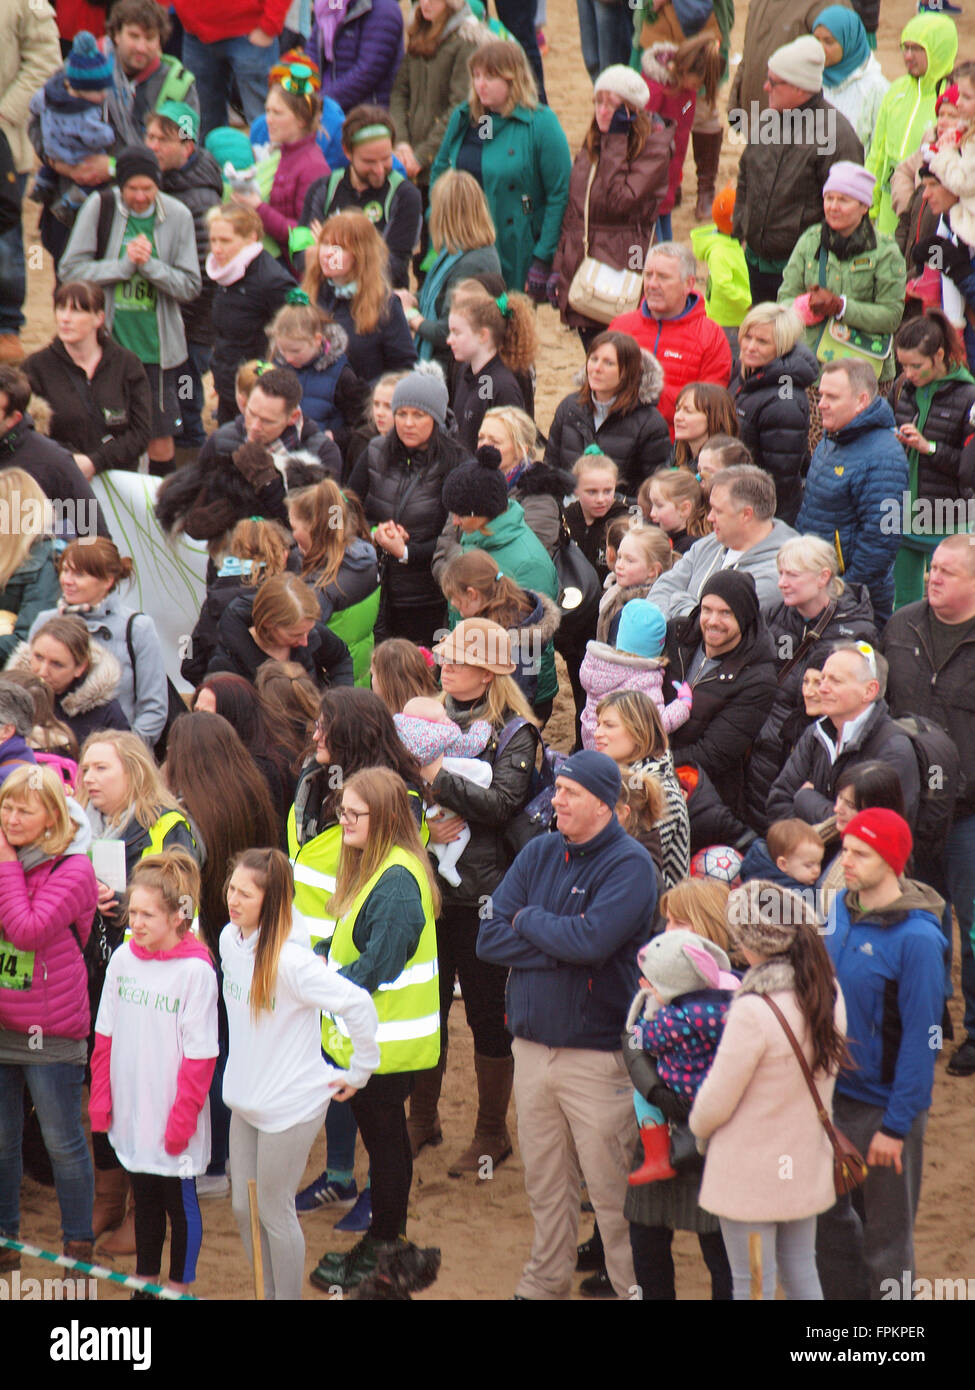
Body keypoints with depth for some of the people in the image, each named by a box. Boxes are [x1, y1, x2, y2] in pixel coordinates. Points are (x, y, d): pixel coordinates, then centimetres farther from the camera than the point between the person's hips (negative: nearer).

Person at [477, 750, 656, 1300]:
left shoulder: (630, 864, -9)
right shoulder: (540, 853, 8)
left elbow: (591, 940, -24)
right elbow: (490, 938, 0)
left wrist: (529, 920, -7)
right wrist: (562, 942, -13)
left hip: (598, 1053, -6)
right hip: (533, 1045, 6)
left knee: (611, 1188, -2)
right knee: (545, 1182, 15)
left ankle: (632, 1287, 7)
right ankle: (544, 1284, 26)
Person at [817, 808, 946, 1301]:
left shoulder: (917, 937, -21)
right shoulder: (841, 908, 0)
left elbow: (920, 1037, -19)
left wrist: (896, 1125, -19)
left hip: (885, 1105, -7)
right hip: (830, 1093, 7)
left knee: (885, 1235, 7)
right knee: (826, 1212, 17)